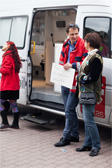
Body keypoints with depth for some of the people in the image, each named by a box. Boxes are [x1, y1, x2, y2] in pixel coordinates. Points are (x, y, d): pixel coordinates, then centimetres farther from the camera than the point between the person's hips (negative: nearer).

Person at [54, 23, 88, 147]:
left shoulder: (82, 45, -10)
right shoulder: (66, 45, 13)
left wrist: (72, 65, -23)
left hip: (74, 83, -8)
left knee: (69, 110, -6)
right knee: (69, 110, 14)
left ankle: (66, 137, 4)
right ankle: (74, 135, 26)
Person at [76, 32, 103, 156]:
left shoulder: (95, 58, -18)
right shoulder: (90, 56, 13)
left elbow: (92, 77, -21)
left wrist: (79, 78, -10)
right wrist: (80, 77, 8)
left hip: (90, 93, -10)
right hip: (85, 92, 10)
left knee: (89, 120, -6)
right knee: (87, 119, 15)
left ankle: (96, 146, 5)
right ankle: (88, 144, 24)